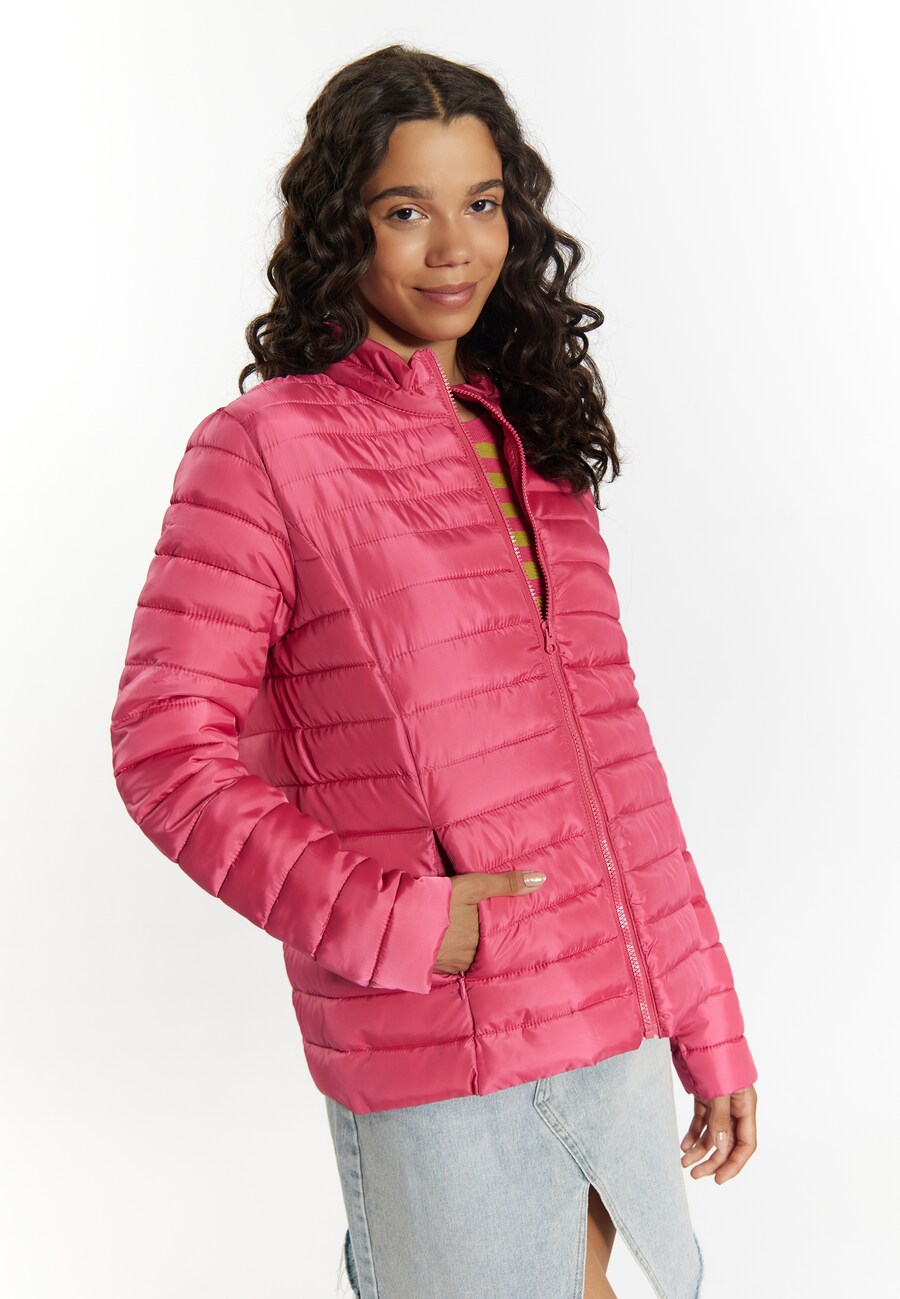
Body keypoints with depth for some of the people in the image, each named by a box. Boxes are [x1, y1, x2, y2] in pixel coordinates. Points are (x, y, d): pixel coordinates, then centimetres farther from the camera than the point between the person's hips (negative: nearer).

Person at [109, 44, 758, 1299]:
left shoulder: (535, 447, 10)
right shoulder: (265, 449, -7)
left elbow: (615, 767, 10)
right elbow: (166, 751, -10)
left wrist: (710, 1031, 10)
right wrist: (393, 921, -18)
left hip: (616, 1033, 6)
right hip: (437, 1075, -5)